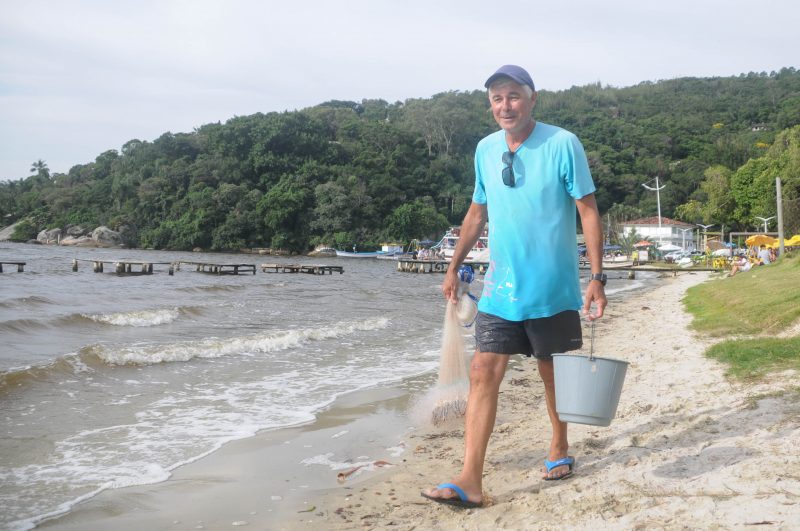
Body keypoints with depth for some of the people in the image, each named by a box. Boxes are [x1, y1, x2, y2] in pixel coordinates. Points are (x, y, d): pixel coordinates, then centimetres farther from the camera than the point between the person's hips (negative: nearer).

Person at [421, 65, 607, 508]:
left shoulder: (563, 144, -9)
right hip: (500, 286, 3)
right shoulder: (486, 149, 5)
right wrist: (453, 267, 15)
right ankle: (470, 480, -6)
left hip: (553, 287, -3)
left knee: (553, 372, 12)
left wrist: (597, 277, -14)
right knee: (483, 372, -6)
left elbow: (588, 211, -9)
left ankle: (559, 448, 37)